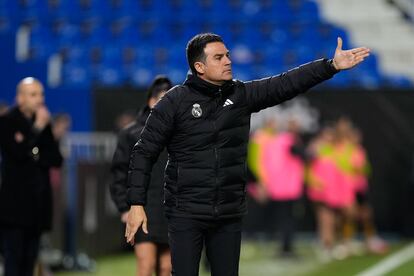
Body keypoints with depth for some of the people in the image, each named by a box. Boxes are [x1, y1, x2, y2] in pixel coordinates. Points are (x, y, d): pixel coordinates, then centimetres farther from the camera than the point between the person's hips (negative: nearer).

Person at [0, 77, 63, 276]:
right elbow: (18, 154, -15)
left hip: (37, 200, 6)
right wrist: (37, 129, -11)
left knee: (29, 259, 6)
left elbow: (56, 159, 10)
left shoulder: (43, 122, 14)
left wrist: (35, 155, -7)